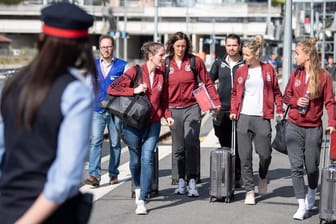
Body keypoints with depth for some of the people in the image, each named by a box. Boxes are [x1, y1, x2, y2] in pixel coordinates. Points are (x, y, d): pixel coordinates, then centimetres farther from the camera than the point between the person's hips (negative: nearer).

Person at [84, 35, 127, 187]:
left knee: (115, 143, 8)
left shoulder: (122, 66, 2)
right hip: (98, 110, 1)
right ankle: (94, 175, -18)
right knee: (96, 141, -13)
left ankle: (113, 174, 20)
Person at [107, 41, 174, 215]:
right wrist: (134, 90, -20)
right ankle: (138, 187, 39)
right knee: (135, 159, 9)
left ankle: (141, 201, -11)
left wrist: (167, 115, 0)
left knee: (147, 158, -11)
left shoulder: (161, 75, 7)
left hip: (153, 123, 3)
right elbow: (112, 89, -13)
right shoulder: (135, 72, -8)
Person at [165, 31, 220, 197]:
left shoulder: (195, 61, 1)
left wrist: (216, 101, -4)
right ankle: (181, 180, 17)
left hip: (192, 108, -2)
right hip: (174, 109, 2)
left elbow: (207, 82, 4)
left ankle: (192, 181, -15)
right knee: (178, 147, 6)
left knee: (191, 143, -15)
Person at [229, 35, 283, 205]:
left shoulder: (268, 69, 4)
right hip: (243, 117, 1)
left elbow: (276, 92, 9)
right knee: (245, 156, 0)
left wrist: (280, 109, -2)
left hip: (262, 118, -1)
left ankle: (262, 177, 30)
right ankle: (249, 190, 8)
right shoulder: (241, 71, 8)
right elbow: (235, 93, 14)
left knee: (265, 153, -2)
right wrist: (234, 110, 2)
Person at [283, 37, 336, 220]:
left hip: (313, 128, -3)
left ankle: (311, 193, 35)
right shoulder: (295, 74, 5)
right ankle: (301, 206, 5)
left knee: (311, 166, 4)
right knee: (296, 166, -2)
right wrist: (295, 101, -8)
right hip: (294, 126, 3)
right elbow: (286, 96, 13)